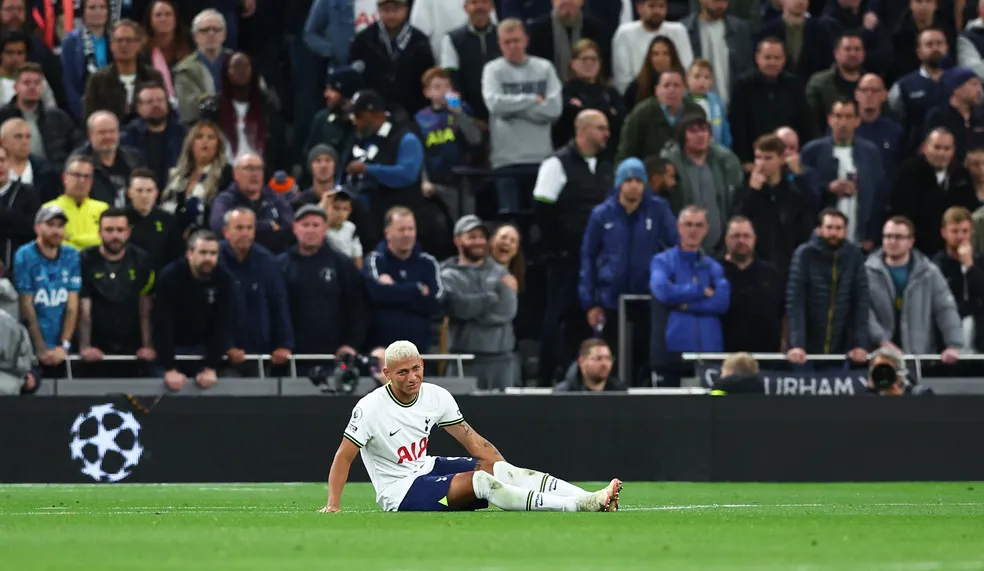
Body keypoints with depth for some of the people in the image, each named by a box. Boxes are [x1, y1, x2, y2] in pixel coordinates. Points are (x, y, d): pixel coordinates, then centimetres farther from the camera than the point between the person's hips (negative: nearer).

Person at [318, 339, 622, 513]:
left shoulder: (436, 396, -2)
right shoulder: (370, 408, -19)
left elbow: (473, 441, 4)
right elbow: (344, 457, -14)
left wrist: (508, 474, -4)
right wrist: (333, 505, -23)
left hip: (426, 468, 7)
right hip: (399, 492, -7)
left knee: (497, 468, -17)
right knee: (479, 481, -27)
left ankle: (592, 499, -29)